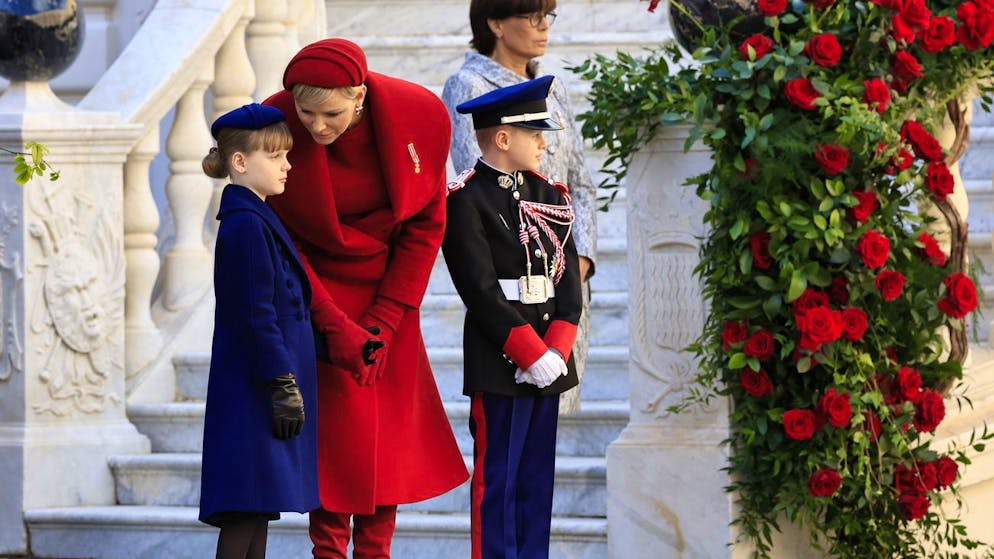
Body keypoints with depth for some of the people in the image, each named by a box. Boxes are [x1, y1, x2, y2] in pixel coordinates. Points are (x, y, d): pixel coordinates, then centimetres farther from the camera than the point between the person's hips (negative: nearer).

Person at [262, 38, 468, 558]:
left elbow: (425, 225, -6)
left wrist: (385, 319, -10)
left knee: (392, 435, 4)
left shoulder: (419, 116, -18)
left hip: (389, 295, 2)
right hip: (319, 292, -2)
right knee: (336, 431, -7)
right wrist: (334, 324, -17)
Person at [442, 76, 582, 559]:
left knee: (538, 478, 10)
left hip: (548, 360, 7)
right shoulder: (466, 200, -9)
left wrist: (557, 351, -7)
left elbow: (568, 280, 7)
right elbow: (482, 289, -15)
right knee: (496, 478, -3)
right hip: (499, 361, -7)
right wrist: (532, 354, -16)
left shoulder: (549, 196, 13)